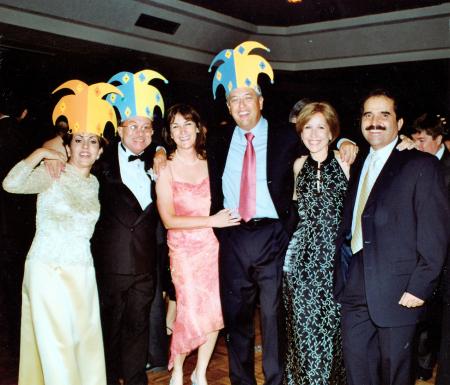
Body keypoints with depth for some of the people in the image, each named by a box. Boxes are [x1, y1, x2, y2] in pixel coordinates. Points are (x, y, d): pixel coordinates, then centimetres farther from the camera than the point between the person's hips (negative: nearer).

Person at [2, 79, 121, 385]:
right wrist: (40, 153, -16)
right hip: (48, 270, -5)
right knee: (55, 342, -2)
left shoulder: (96, 184, 10)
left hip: (82, 272, 5)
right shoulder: (51, 174, -6)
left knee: (87, 338, 9)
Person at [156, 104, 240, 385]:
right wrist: (211, 220, -14)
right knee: (191, 312, -5)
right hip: (184, 250, -3)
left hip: (213, 246, 3)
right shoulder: (166, 169, -5)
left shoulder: (209, 163, 4)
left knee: (215, 311, 5)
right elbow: (169, 220, -10)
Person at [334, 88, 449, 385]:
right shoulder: (358, 165, 14)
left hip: (397, 291, -5)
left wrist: (420, 287, -15)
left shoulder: (421, 165, -6)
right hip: (354, 288, 6)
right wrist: (342, 276, 8)